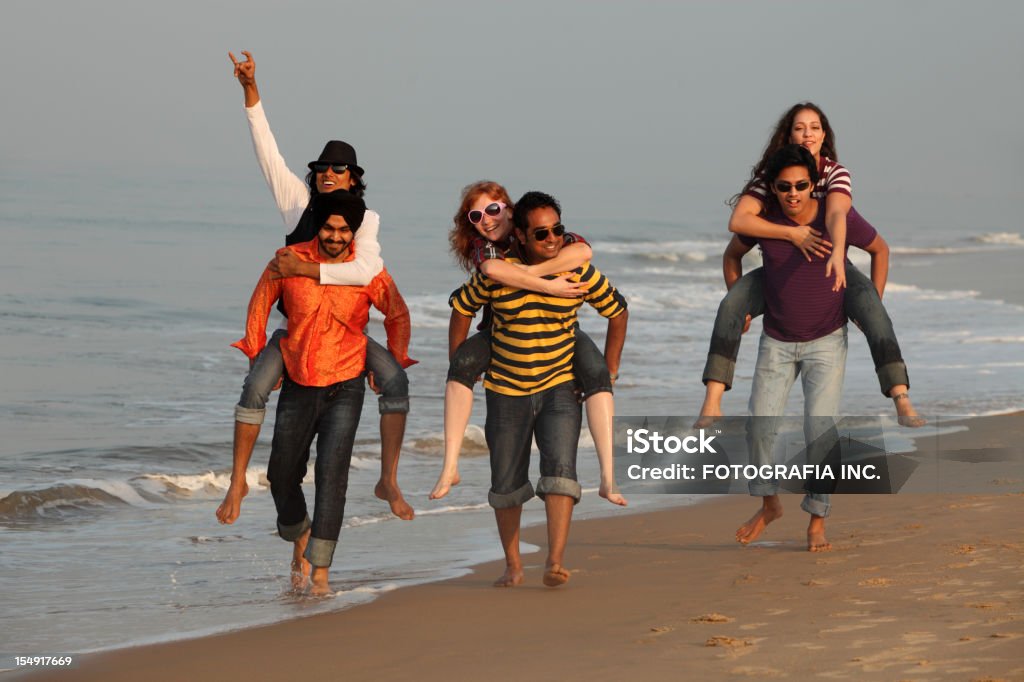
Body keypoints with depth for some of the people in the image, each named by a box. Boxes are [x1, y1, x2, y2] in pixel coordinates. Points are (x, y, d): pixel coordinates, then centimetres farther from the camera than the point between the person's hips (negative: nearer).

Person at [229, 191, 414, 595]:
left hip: (344, 387, -2)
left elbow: (398, 316, 9)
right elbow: (260, 304, 9)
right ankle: (299, 540, 37)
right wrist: (256, 355, 8)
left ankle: (320, 569, -14)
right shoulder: (290, 261, -7)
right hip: (297, 385, 2)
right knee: (282, 474, 8)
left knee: (331, 474, -15)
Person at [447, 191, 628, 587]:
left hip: (560, 388, -1)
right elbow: (462, 307, 7)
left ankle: (556, 562, -24)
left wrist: (609, 370, 5)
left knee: (560, 470, -18)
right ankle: (513, 565, 25)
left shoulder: (579, 272, -10)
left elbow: (617, 312, 6)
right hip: (506, 390, 1)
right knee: (506, 483, 9)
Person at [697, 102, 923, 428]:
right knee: (731, 304, -27)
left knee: (869, 305, -31)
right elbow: (738, 221, -27)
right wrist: (792, 233, -37)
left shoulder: (836, 173, -15)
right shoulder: (770, 174, -12)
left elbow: (836, 214, -37)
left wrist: (837, 254, -58)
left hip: (827, 268, -1)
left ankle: (902, 399, -37)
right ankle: (711, 403, -32)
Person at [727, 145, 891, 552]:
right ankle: (769, 504, 18)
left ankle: (817, 521, -1)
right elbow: (732, 255, 11)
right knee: (760, 424, -6)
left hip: (826, 341, -2)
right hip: (777, 342, 2)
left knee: (820, 429, -13)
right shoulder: (764, 220, -11)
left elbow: (880, 249, 3)